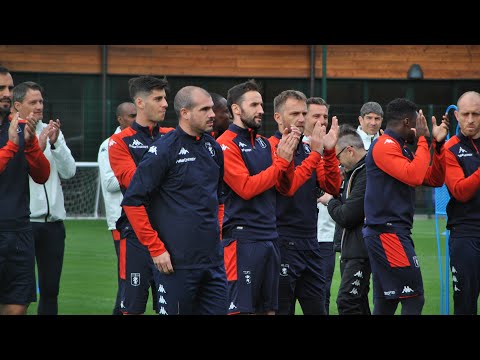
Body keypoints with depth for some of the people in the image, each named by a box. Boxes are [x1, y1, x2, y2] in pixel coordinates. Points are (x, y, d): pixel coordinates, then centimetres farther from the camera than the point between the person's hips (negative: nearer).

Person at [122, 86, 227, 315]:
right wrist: (156, 249, -12)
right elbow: (132, 202, -11)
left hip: (214, 261, 6)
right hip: (178, 262, -6)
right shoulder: (164, 150, -10)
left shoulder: (214, 148, 11)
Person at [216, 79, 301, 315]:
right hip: (242, 240, -8)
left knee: (268, 308, 9)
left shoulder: (264, 143, 14)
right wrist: (281, 161, -14)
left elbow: (285, 187, 10)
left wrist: (287, 156, -5)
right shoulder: (226, 144, -8)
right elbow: (246, 188, -17)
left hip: (270, 239, 8)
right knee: (241, 308, -9)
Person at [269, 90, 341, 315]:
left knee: (317, 308, 10)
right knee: (282, 310, -2)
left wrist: (329, 151, -6)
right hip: (283, 243, -7)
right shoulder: (271, 148, -8)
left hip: (310, 243, 7)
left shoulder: (307, 149, 14)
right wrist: (315, 154, -21)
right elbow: (288, 186, -21)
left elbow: (333, 187, 6)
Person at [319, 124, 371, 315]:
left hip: (360, 251, -10)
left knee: (346, 301, -15)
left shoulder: (366, 174, -18)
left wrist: (330, 201, -2)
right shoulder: (355, 172, 15)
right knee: (358, 303, 12)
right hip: (351, 250, 10)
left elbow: (346, 217, -19)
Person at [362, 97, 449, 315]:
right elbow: (414, 176, -24)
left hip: (386, 234, 10)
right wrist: (423, 140, -14)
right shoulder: (385, 145, -10)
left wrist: (438, 144, 9)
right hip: (388, 231, -10)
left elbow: (434, 180, 18)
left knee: (385, 303, 10)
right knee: (413, 300, -13)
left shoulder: (400, 148, 19)